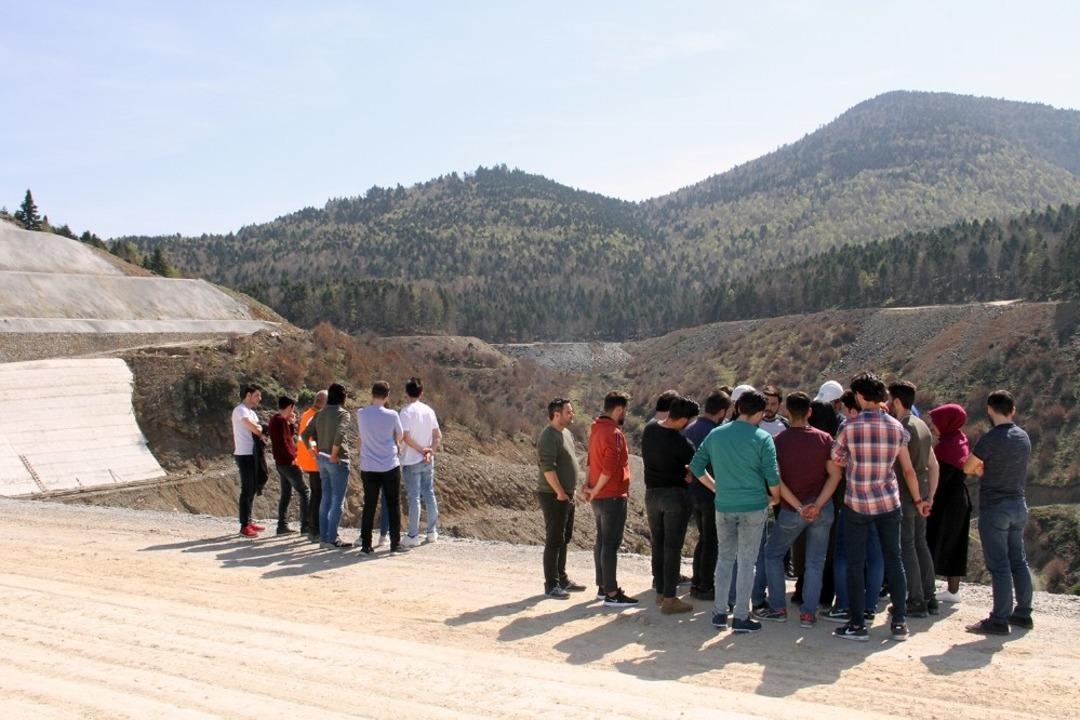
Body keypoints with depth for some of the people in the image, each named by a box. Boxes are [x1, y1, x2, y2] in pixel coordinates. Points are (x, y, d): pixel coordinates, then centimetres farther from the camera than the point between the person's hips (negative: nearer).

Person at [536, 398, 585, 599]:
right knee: (554, 540, -4)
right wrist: (560, 492, -20)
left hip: (567, 495, 10)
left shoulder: (566, 433, 14)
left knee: (564, 539, 16)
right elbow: (548, 468, -23)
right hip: (554, 497, -10)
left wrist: (570, 491, 17)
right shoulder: (548, 436, -17)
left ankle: (562, 579, 26)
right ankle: (551, 585, 2)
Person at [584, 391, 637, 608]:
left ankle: (602, 587, 23)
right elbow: (610, 467, -25)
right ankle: (612, 594, -2)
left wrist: (590, 484, 7)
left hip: (599, 498, 10)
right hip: (613, 497, -10)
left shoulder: (596, 429, 11)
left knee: (601, 541, 15)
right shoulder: (613, 433, -19)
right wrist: (596, 490, -14)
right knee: (611, 544, -6)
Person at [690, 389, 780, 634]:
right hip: (753, 507, -4)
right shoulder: (762, 438, -10)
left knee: (724, 558, 15)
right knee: (747, 562, 4)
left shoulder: (716, 434, 3)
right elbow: (772, 476, -11)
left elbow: (696, 466, 7)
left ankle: (719, 613, 17)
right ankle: (741, 617, 8)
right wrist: (775, 498, 8)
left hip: (724, 506, 4)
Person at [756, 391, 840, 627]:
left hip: (791, 510, -1)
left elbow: (777, 481, -13)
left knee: (772, 554, 16)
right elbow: (835, 475, -9)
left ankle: (777, 608, 15)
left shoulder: (779, 441, -7)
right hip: (822, 509, 2)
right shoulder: (824, 438, -3)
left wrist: (799, 507, -13)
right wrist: (817, 505, -14)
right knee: (815, 561, 11)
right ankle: (808, 613, 9)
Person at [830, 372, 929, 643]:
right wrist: (918, 500, 16)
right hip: (889, 501, 3)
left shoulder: (850, 426, -10)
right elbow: (909, 471, 5)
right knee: (893, 561, 12)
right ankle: (899, 623, 15)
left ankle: (857, 625, 6)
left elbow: (835, 460, 0)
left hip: (856, 503, -3)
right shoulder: (896, 427, 0)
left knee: (855, 564, 5)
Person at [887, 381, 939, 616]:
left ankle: (916, 601, 1)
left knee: (906, 547, -2)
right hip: (921, 496, 8)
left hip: (904, 497, -8)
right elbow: (933, 465, 16)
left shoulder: (903, 428, -15)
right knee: (921, 544, 13)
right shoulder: (923, 426, 12)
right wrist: (930, 496, 19)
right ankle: (929, 599, 18)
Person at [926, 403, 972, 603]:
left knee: (932, 544, -3)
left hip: (946, 502, -9)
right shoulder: (960, 440, 9)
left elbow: (939, 478, -23)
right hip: (960, 499, 9)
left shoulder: (948, 445, -19)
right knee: (953, 545, 14)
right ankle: (953, 590, 21)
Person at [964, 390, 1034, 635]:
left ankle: (999, 620, -1)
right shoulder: (1023, 437, 6)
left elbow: (968, 468, -8)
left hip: (994, 507, -8)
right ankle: (1023, 614, 23)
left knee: (999, 565, -4)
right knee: (1019, 561, 15)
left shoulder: (991, 439, -18)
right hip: (1018, 505, 8)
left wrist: (980, 468, 10)